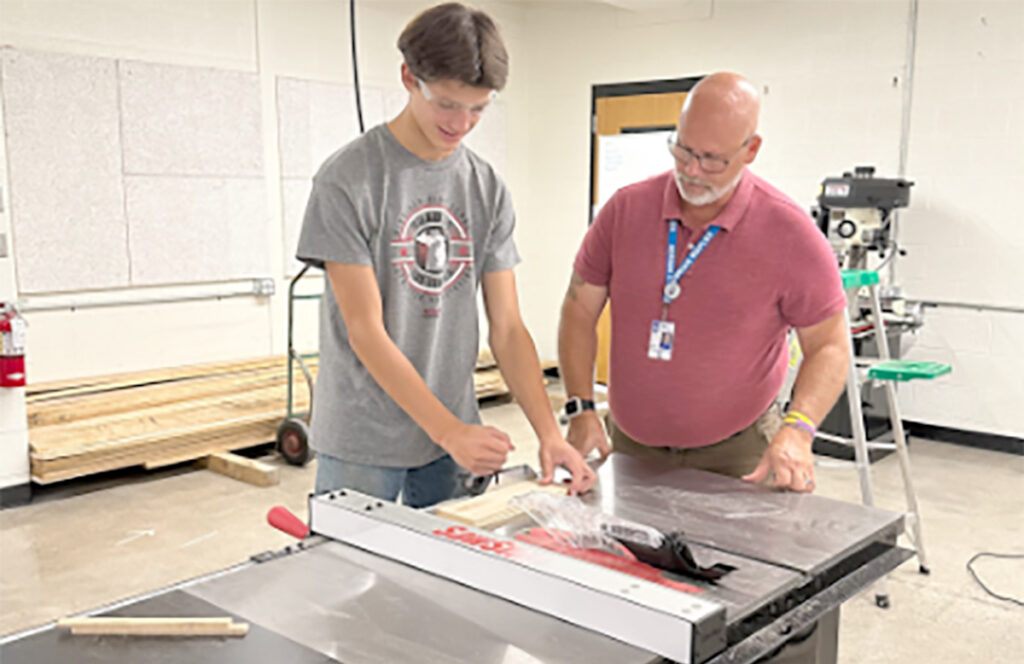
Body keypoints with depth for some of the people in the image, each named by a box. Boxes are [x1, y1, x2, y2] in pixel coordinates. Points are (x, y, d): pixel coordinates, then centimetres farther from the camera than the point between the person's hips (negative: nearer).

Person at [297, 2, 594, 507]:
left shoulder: (487, 190, 2)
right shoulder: (346, 180, -11)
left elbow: (507, 328, 0)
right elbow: (366, 332, -15)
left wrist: (549, 433, -11)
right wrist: (448, 430, -21)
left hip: (456, 435, 4)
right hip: (361, 445, -4)